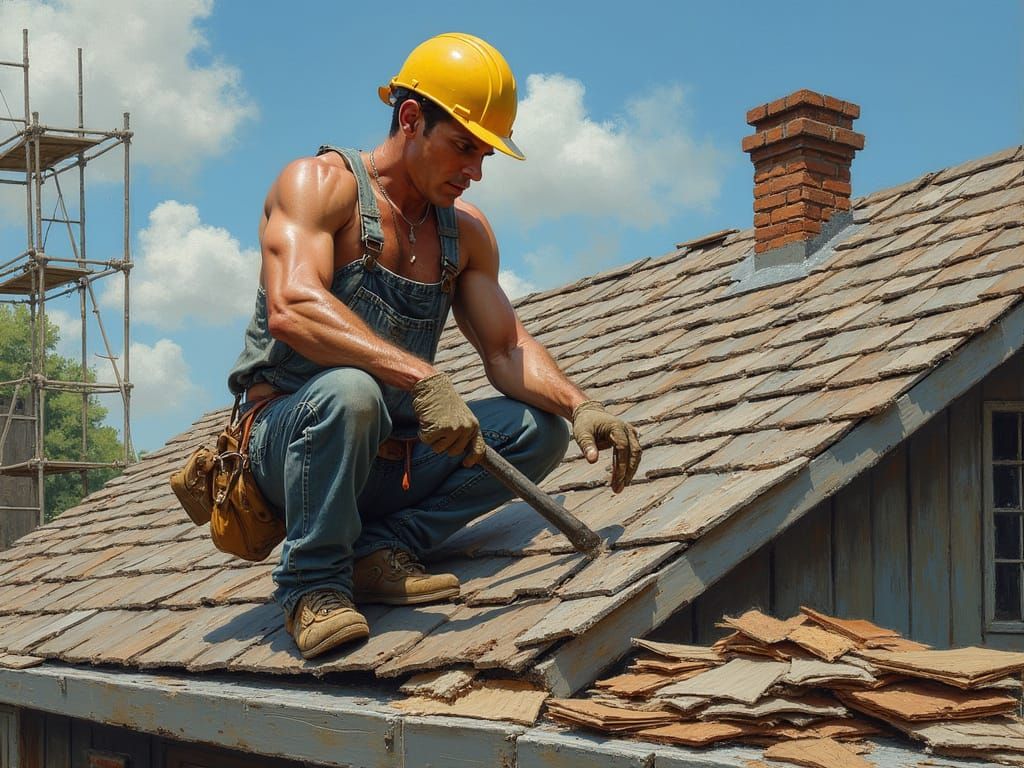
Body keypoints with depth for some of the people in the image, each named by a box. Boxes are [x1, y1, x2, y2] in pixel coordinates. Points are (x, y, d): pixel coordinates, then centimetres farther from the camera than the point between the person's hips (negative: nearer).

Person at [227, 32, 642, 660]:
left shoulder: (466, 232, 10)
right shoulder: (321, 183, -11)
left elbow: (506, 346, 6)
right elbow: (290, 308, -29)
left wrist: (579, 406, -15)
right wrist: (422, 377, -39)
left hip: (386, 460, 6)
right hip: (286, 438, -6)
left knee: (541, 431, -9)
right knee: (349, 390, -38)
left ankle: (381, 549, -14)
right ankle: (315, 583, -19)